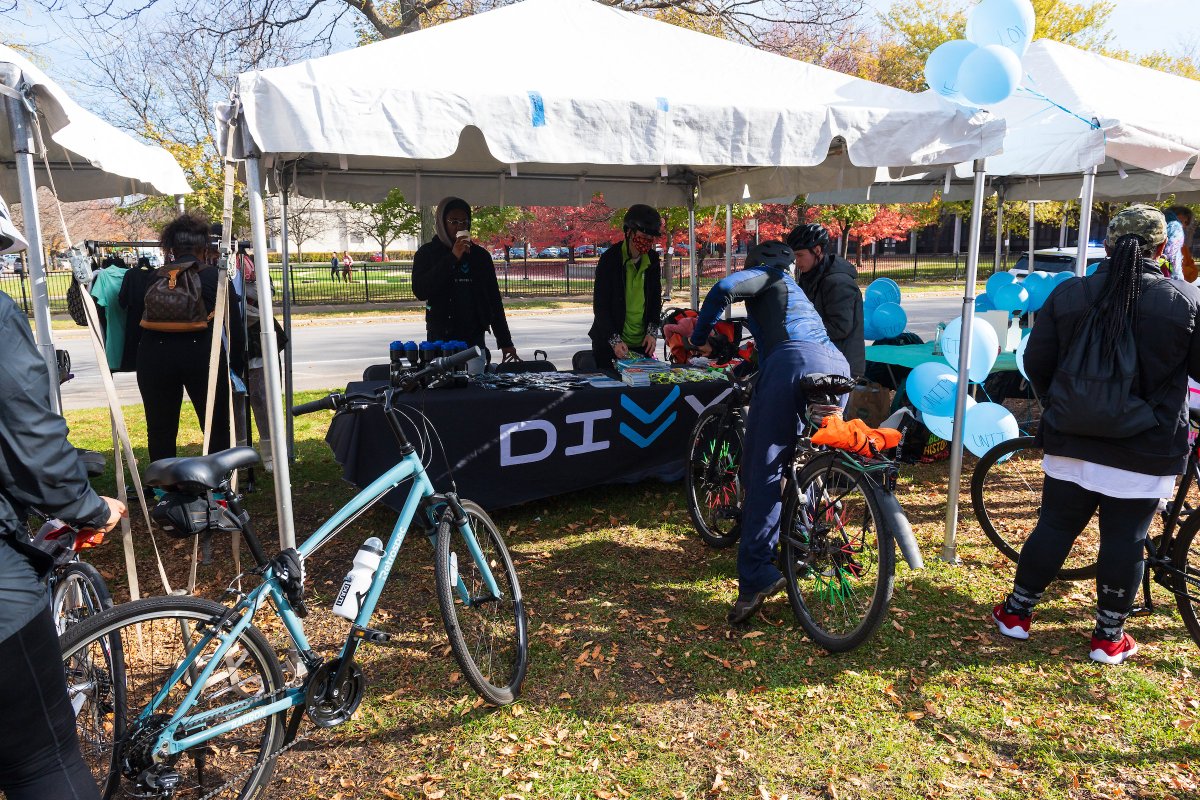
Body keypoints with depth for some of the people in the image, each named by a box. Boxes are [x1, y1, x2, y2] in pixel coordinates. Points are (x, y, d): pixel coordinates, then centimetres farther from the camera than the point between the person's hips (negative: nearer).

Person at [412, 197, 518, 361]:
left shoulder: (481, 255, 10)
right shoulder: (427, 253, 3)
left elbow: (494, 300, 11)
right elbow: (420, 291, -12)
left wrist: (505, 342, 6)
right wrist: (452, 258, -15)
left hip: (475, 339, 2)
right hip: (441, 339, -2)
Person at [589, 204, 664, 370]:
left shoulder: (652, 259, 4)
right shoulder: (610, 259, -11)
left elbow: (656, 298, 12)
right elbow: (600, 305, -12)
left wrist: (652, 332, -1)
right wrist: (614, 340, -21)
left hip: (642, 343, 4)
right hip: (609, 344, -4)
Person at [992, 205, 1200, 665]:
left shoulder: (1067, 295, -2)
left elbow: (1036, 363, 3)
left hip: (1071, 442, 2)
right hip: (1146, 453, -2)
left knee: (1055, 526, 12)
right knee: (1125, 540, 8)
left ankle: (1017, 613, 22)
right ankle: (1109, 636, 20)